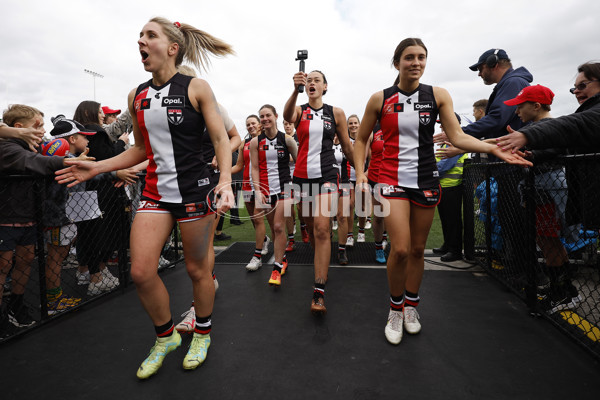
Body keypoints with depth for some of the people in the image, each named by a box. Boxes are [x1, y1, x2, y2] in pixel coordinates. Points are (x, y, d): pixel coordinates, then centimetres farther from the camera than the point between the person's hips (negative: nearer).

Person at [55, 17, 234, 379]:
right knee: (141, 271, -1)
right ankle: (166, 337, 26)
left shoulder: (196, 88, -4)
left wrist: (225, 181, -21)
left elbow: (222, 139, -6)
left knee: (197, 269, 6)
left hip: (194, 190, -5)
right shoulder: (137, 96, 11)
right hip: (156, 192, 5)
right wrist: (95, 168, 11)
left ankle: (203, 334, 32)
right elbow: (142, 150, 18)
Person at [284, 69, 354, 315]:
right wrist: (295, 90, -36)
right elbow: (287, 116, -19)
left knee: (322, 228, -16)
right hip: (302, 176, 3)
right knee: (311, 228, 12)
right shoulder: (299, 111, 7)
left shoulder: (336, 113, 6)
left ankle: (319, 292, -14)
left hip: (326, 176, -2)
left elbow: (347, 148, 11)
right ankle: (322, 266, 36)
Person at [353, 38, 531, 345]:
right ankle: (395, 309, 12)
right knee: (400, 249, -13)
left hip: (426, 181, 2)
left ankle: (411, 306, 31)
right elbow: (361, 140, 8)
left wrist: (494, 148, -18)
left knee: (417, 249, 9)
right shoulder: (379, 99, 0)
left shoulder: (438, 96, 4)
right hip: (392, 180, -2)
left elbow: (457, 136, -3)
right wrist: (360, 172, -5)